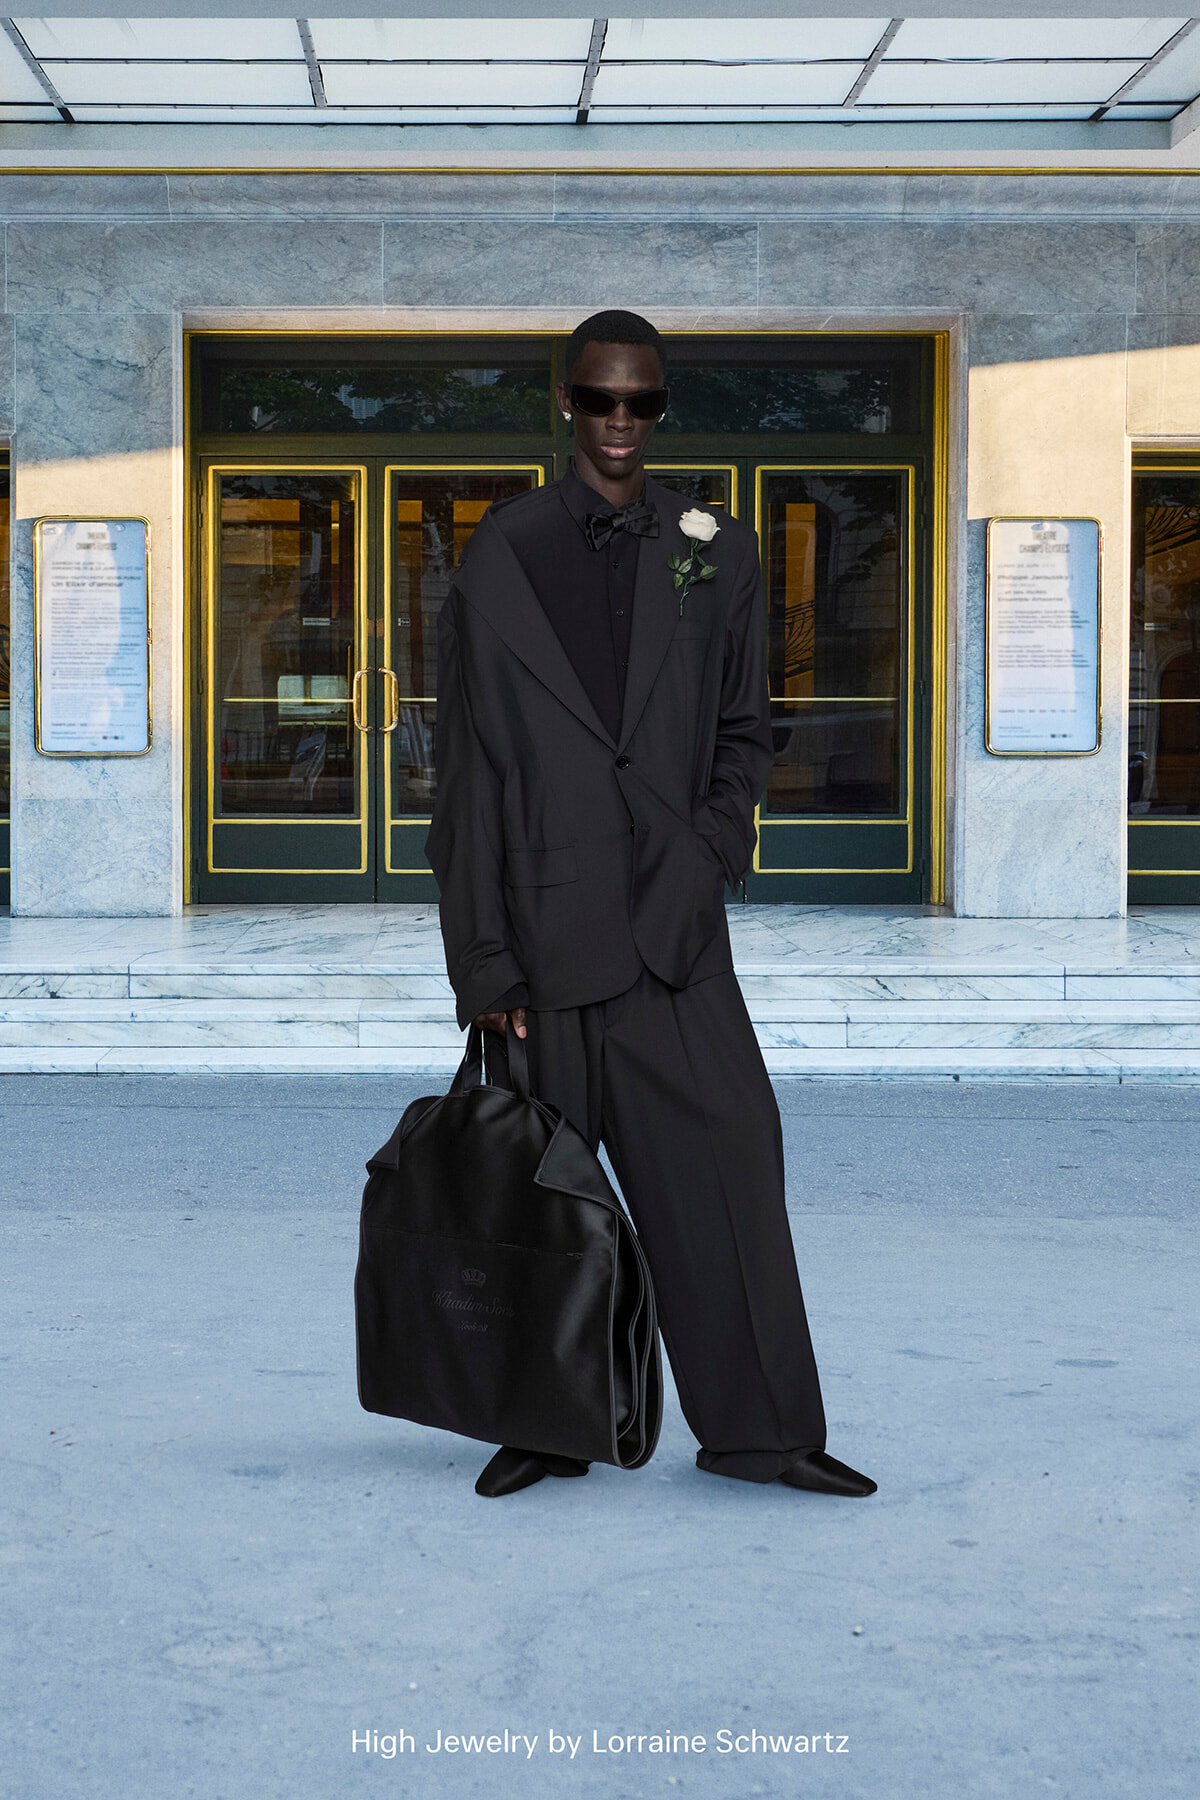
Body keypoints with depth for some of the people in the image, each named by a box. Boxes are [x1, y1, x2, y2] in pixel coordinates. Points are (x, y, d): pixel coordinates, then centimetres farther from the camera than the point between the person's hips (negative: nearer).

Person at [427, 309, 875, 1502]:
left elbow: (743, 732, 17)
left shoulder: (715, 555, 9)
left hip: (671, 923, 2)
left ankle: (755, 1427, 5)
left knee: (726, 1154, -3)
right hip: (547, 921, -2)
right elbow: (469, 767, 0)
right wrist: (483, 958, -4)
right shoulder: (501, 560, 2)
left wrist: (711, 851, -1)